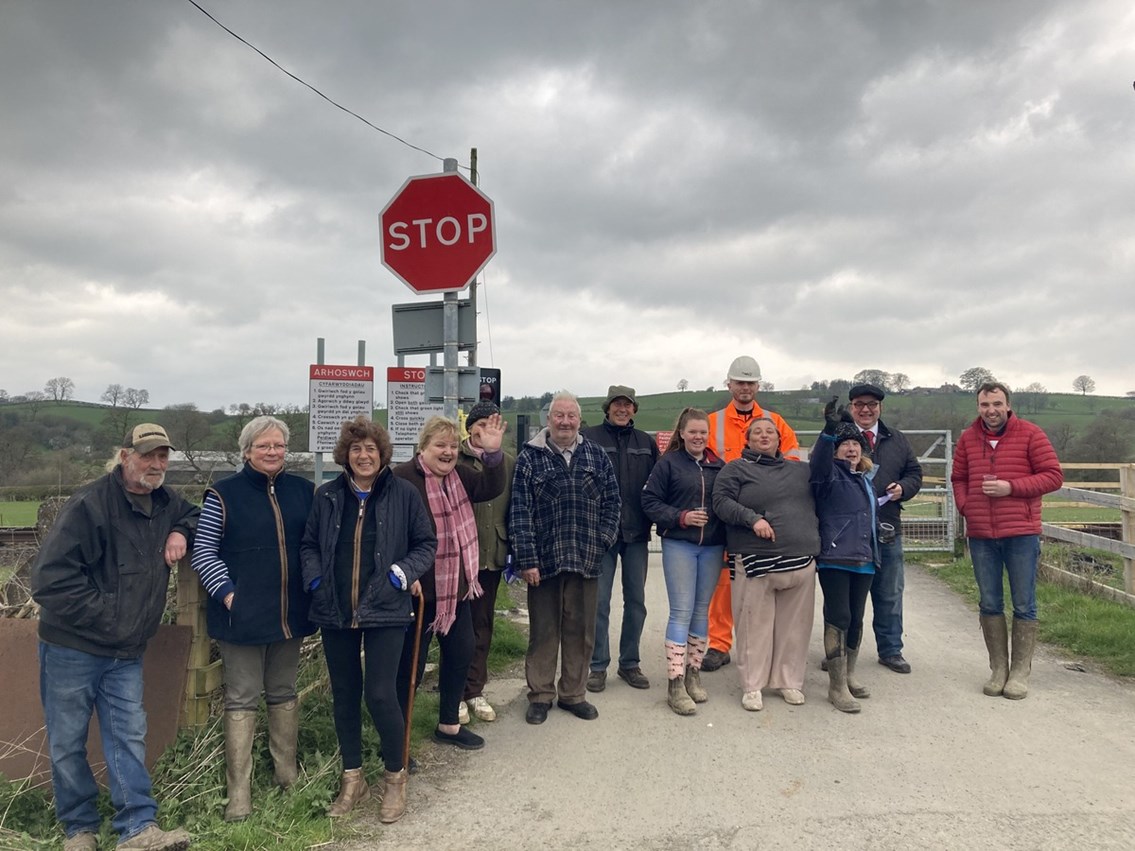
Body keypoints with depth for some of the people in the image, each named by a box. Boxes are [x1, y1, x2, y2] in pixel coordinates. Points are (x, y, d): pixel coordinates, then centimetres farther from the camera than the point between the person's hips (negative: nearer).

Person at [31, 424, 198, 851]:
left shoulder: (165, 502, 3)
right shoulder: (90, 504, -18)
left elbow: (195, 514, 26)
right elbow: (50, 578, -22)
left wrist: (181, 532, 2)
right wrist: (104, 616, -18)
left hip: (126, 653, 5)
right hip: (72, 647, -5)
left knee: (129, 736, 2)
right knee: (68, 743, 8)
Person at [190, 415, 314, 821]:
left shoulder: (303, 490, 5)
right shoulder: (224, 494, -5)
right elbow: (203, 551, -5)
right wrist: (227, 593, -13)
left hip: (290, 614, 4)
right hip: (243, 615, -4)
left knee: (284, 693, 16)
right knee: (242, 699, 3)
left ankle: (287, 774, 29)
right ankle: (238, 792, 12)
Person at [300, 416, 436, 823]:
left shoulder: (403, 493, -4)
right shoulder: (327, 495, 3)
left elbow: (426, 542, 2)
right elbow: (309, 544, 12)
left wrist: (403, 573, -11)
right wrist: (315, 578, -3)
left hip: (385, 610, -3)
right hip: (335, 612, 3)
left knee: (380, 694, -5)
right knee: (344, 696, 13)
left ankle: (395, 777, 19)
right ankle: (352, 779, 31)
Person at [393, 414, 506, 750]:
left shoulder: (459, 475, 6)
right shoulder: (403, 479, -20)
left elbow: (492, 488, 3)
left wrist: (493, 452, -11)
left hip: (457, 587, 9)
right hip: (419, 590, -8)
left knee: (461, 653, 17)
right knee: (410, 663, 3)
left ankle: (448, 724, 35)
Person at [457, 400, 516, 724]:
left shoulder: (509, 463, 7)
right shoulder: (454, 459, -6)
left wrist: (512, 549, 5)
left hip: (492, 555, 4)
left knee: (483, 625, 13)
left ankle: (474, 690, 26)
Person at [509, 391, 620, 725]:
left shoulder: (596, 455, 7)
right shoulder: (530, 457, -2)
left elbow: (612, 500, 9)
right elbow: (520, 512, -6)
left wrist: (602, 541, -2)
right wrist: (527, 560, -11)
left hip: (586, 560, 3)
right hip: (544, 560, -2)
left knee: (581, 631, 11)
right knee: (543, 631, 8)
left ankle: (573, 694, 26)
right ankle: (540, 695, 23)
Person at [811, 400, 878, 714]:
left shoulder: (865, 479, 20)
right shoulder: (828, 473, -3)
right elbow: (818, 462, -27)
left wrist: (878, 539, 20)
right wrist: (829, 431, -41)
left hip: (863, 560, 7)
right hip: (834, 558, -7)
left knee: (856, 618, 13)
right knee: (838, 617, -7)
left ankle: (848, 676, 27)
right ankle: (837, 686, -1)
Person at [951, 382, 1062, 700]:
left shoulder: (1030, 434, -3)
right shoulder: (968, 438, 8)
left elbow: (1053, 476, -5)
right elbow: (958, 479, 17)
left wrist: (1011, 487, -15)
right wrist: (965, 506, 0)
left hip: (1021, 534, -3)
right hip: (980, 536, 3)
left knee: (1023, 606, 4)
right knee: (990, 604, 9)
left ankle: (1020, 672, 15)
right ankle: (998, 670, 19)